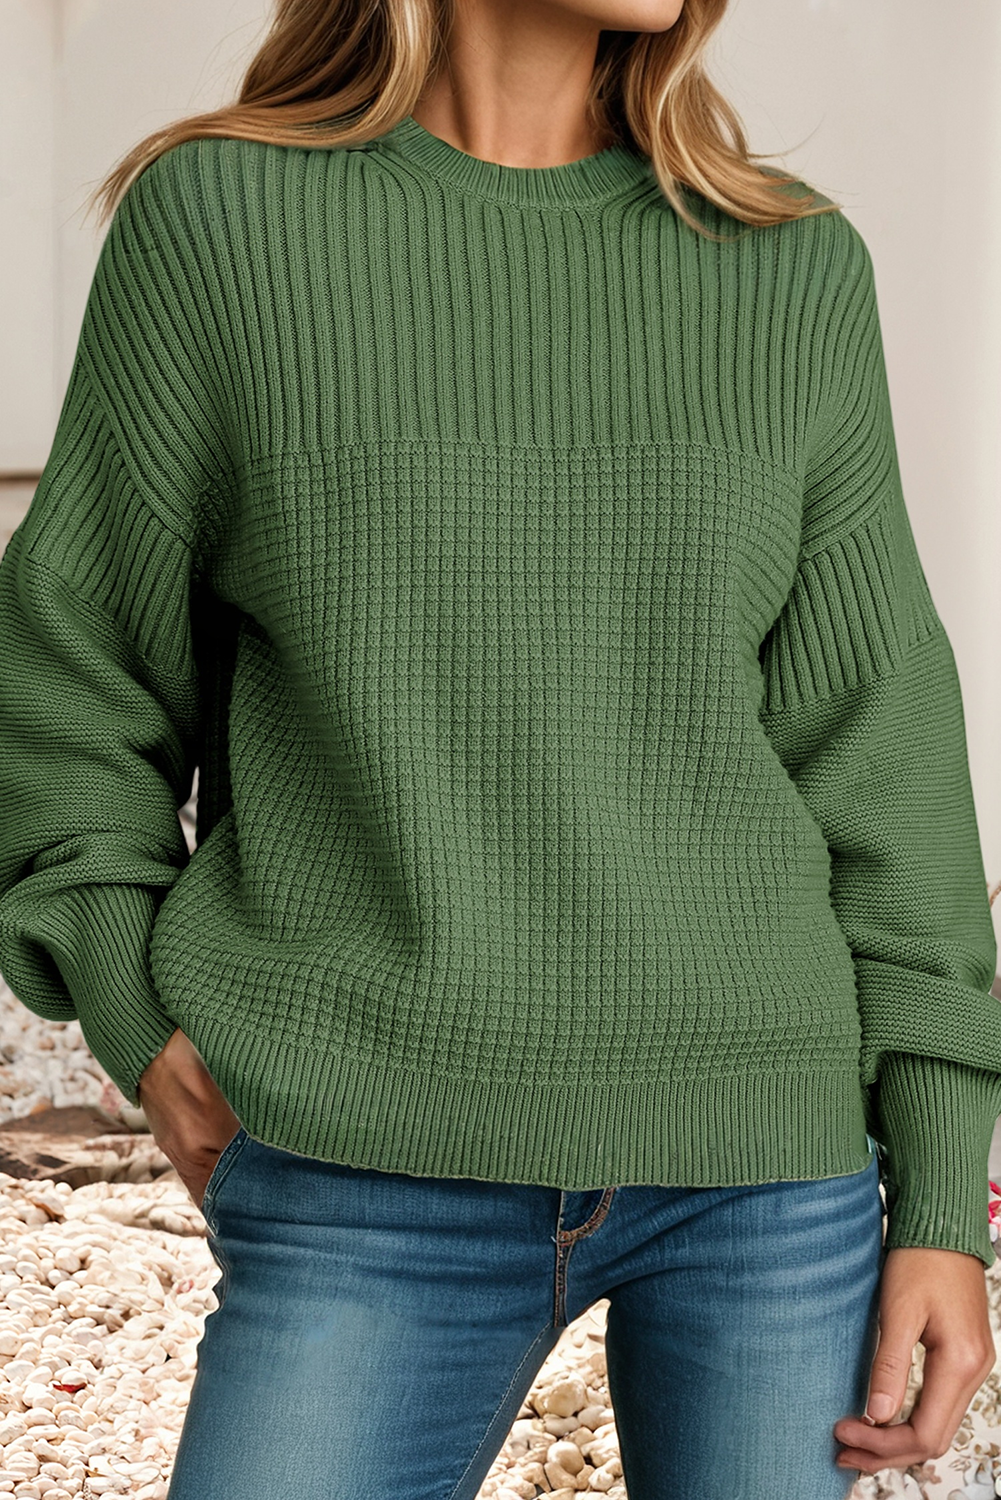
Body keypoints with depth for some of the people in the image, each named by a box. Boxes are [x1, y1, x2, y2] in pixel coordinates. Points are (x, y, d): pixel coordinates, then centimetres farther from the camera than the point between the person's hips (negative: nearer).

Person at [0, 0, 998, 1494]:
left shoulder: (793, 270, 3)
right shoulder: (213, 221, -2)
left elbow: (872, 741, 3)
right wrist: (142, 1030, -2)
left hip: (766, 1167, 2)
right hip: (375, 1189, -1)